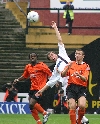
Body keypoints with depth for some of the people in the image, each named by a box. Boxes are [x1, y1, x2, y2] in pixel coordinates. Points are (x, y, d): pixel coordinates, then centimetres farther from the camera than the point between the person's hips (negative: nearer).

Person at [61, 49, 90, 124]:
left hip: (81, 88, -2)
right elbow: (63, 75, 5)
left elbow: (85, 79, -8)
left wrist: (79, 75, -29)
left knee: (82, 105, -22)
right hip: (71, 88, 2)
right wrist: (68, 68, -13)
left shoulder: (86, 66, 6)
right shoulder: (71, 64, 13)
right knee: (72, 107, -14)